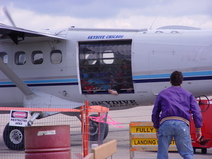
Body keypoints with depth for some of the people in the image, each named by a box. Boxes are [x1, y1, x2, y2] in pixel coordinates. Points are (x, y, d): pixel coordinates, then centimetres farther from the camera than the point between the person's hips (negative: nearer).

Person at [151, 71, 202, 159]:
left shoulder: (162, 94, 23)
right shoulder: (188, 94, 22)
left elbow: (155, 113, 20)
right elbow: (196, 112, 11)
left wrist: (157, 129, 27)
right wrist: (198, 129, 14)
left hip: (166, 123, 0)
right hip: (182, 124, 0)